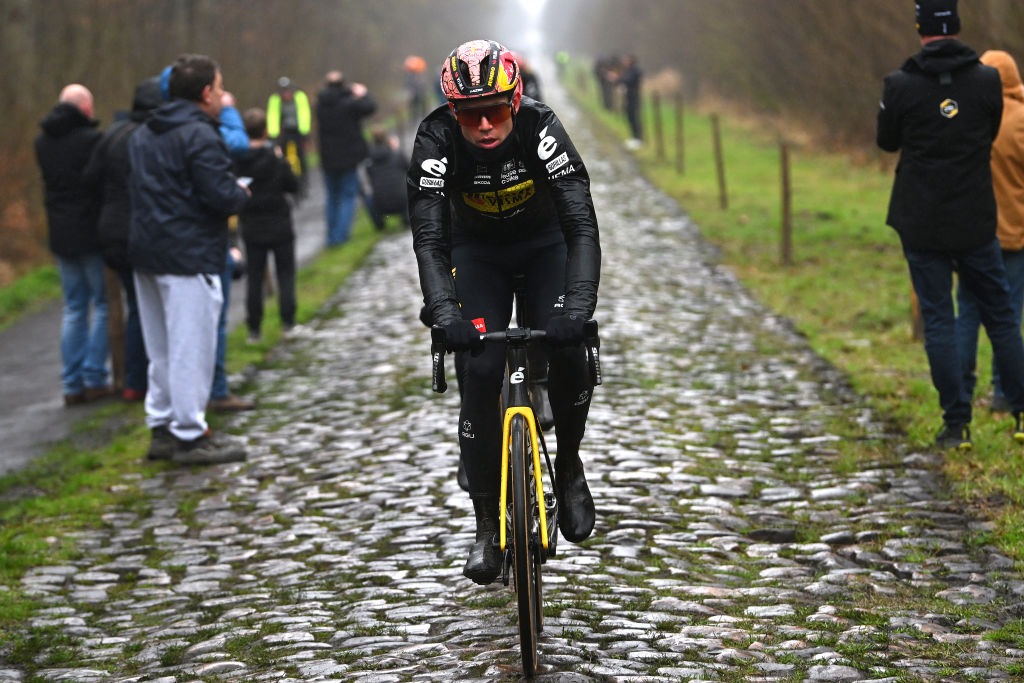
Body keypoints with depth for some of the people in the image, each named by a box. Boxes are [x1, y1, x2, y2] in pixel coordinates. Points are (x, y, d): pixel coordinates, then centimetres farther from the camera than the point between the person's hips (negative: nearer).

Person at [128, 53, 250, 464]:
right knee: (192, 346, -4)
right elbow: (222, 195, -21)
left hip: (147, 254, 9)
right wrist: (241, 195, 2)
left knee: (162, 349, 15)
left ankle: (162, 428, 20)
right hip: (188, 257, -9)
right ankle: (189, 437, -2)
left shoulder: (142, 136, 15)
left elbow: (135, 189, 17)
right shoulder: (199, 135, -14)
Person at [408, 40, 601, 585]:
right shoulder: (437, 139, -29)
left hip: (544, 242, 0)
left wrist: (577, 305, -51)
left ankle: (568, 467, 5)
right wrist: (444, 312, -50)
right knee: (478, 374, -13)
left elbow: (582, 225, -37)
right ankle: (487, 526, -2)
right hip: (477, 250, 0)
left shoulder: (540, 128, -31)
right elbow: (429, 238, -33)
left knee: (568, 348, -23)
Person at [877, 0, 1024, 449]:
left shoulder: (901, 85, -10)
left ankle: (957, 424, 4)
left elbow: (887, 142, 5)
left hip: (921, 225, -1)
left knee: (938, 320, 5)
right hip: (975, 222, 1)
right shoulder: (987, 80, -6)